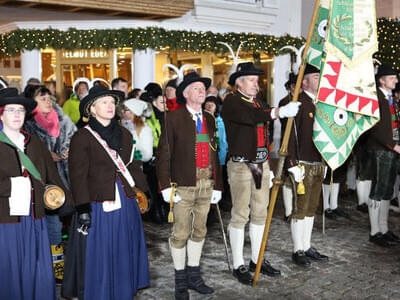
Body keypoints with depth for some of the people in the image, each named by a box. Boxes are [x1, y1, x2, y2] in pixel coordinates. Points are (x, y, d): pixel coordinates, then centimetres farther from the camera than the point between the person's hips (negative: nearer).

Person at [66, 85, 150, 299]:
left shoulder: (124, 134, 12)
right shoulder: (82, 138, -5)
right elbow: (78, 175, -10)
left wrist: (144, 191, 12)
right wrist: (82, 209, -16)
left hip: (126, 203, 5)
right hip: (99, 206, -5)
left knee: (125, 255, 14)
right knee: (101, 258, 4)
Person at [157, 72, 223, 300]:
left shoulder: (210, 119, 12)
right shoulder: (174, 118, -4)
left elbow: (214, 153, 14)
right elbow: (164, 154, -7)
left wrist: (218, 185, 11)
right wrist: (166, 186, -13)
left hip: (206, 184, 5)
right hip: (184, 185, -5)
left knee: (199, 230, 14)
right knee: (181, 233, 2)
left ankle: (194, 275, 29)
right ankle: (180, 280, 19)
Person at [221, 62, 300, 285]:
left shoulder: (259, 103, 18)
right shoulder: (232, 102, -8)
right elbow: (251, 117, -29)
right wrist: (279, 112, -41)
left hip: (261, 165, 8)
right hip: (241, 165, -8)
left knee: (260, 214, 12)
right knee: (240, 215, -2)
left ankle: (257, 260, 24)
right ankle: (239, 265, 8)